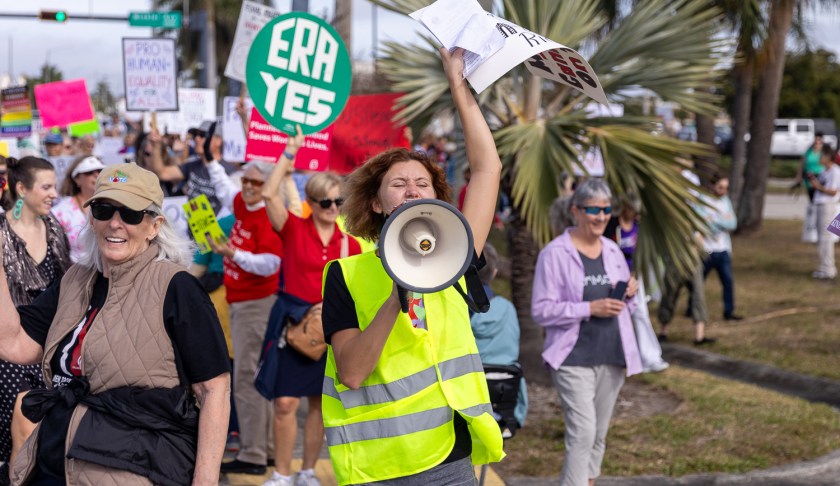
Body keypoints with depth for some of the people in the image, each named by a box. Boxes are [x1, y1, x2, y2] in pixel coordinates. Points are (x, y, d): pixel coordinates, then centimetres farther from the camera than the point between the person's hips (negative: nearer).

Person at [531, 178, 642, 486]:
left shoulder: (613, 250, 11)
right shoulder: (555, 253, -9)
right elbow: (541, 310, -13)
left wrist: (629, 294, -3)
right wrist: (590, 308, -20)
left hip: (612, 357, 6)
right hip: (575, 359, -6)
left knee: (599, 434, 12)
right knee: (582, 432, -14)